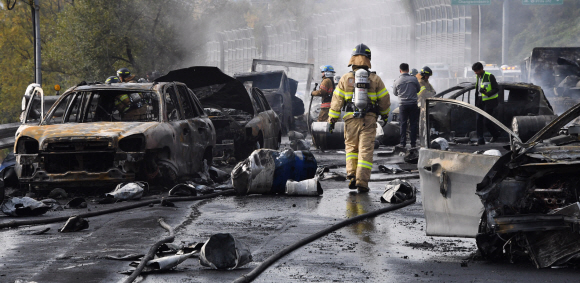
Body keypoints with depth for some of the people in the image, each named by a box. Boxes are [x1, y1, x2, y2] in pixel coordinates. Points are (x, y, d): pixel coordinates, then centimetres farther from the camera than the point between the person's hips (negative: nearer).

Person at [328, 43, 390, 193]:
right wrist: (385, 114, 26)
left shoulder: (345, 78, 1)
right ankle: (362, 182, -8)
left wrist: (332, 119, 9)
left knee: (351, 147, 17)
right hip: (369, 119, -1)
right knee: (366, 150, -1)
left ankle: (352, 175, 3)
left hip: (351, 119, 1)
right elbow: (384, 100, 9)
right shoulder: (375, 79, 2)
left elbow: (336, 100, 3)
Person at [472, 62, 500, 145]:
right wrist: (476, 103, 18)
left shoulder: (490, 76, -12)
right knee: (479, 120, 0)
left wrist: (487, 93, -27)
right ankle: (480, 140, 4)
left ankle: (495, 134, 19)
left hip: (489, 102, -7)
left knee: (487, 121, -8)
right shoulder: (478, 77, 11)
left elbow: (496, 89, -12)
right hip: (481, 102, 7)